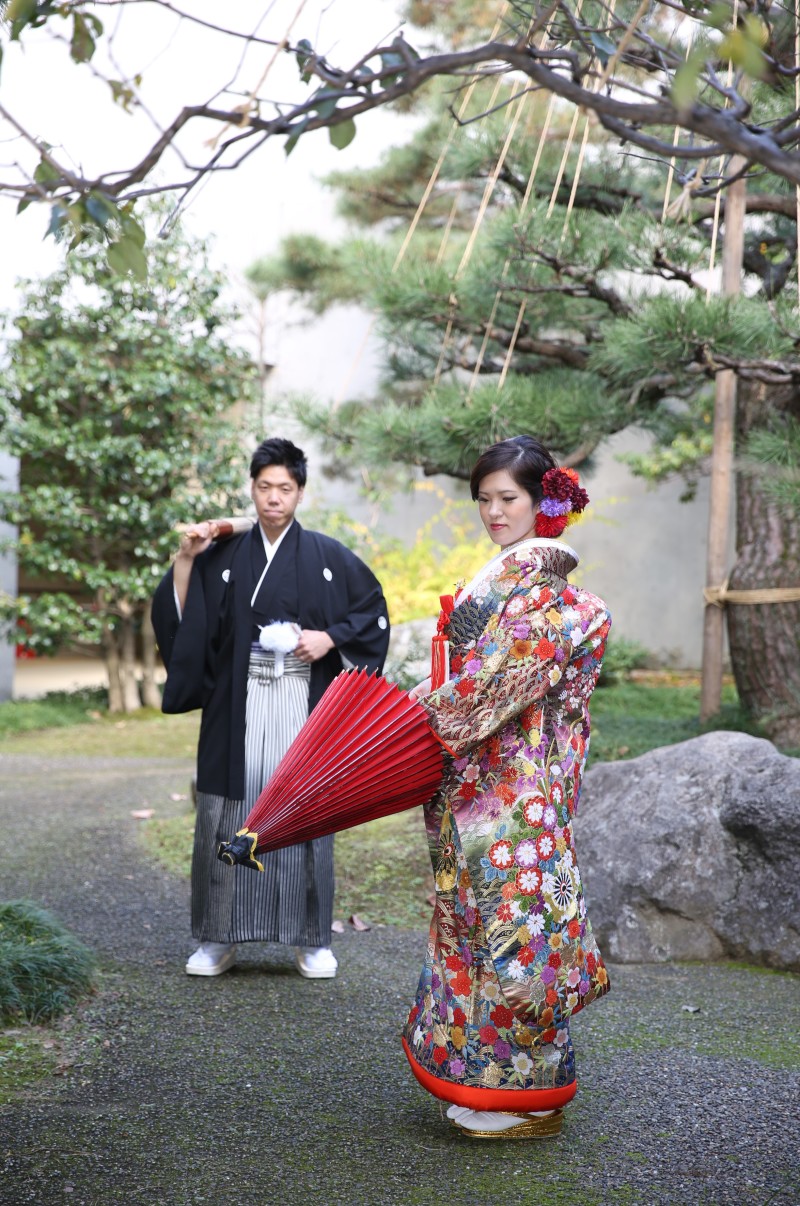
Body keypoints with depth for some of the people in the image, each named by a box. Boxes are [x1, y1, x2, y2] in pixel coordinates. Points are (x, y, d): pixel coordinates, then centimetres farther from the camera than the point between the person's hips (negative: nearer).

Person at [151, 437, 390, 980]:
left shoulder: (328, 556, 4)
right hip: (238, 708, 1)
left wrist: (331, 637, -6)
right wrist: (185, 559, -7)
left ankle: (312, 939, 13)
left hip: (305, 706, -1)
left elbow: (374, 611, 8)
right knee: (229, 816, 2)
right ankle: (221, 937, 13)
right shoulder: (224, 556, 7)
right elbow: (179, 618, 4)